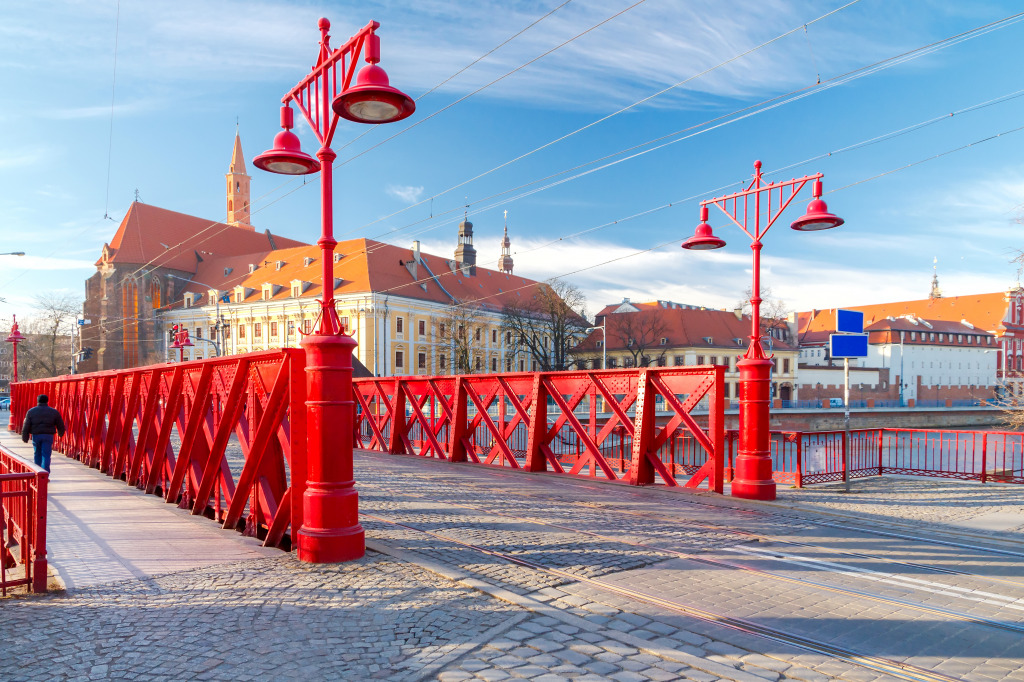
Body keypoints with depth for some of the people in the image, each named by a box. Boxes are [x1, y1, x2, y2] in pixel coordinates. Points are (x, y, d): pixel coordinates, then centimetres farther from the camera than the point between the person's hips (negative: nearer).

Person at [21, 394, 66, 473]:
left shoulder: (31, 412, 5)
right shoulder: (54, 412, 3)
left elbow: (26, 426, 1)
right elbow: (60, 425, 9)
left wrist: (25, 439, 7)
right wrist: (61, 433, 28)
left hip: (36, 436, 2)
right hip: (48, 436, -2)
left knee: (38, 454, 17)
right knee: (46, 455, -4)